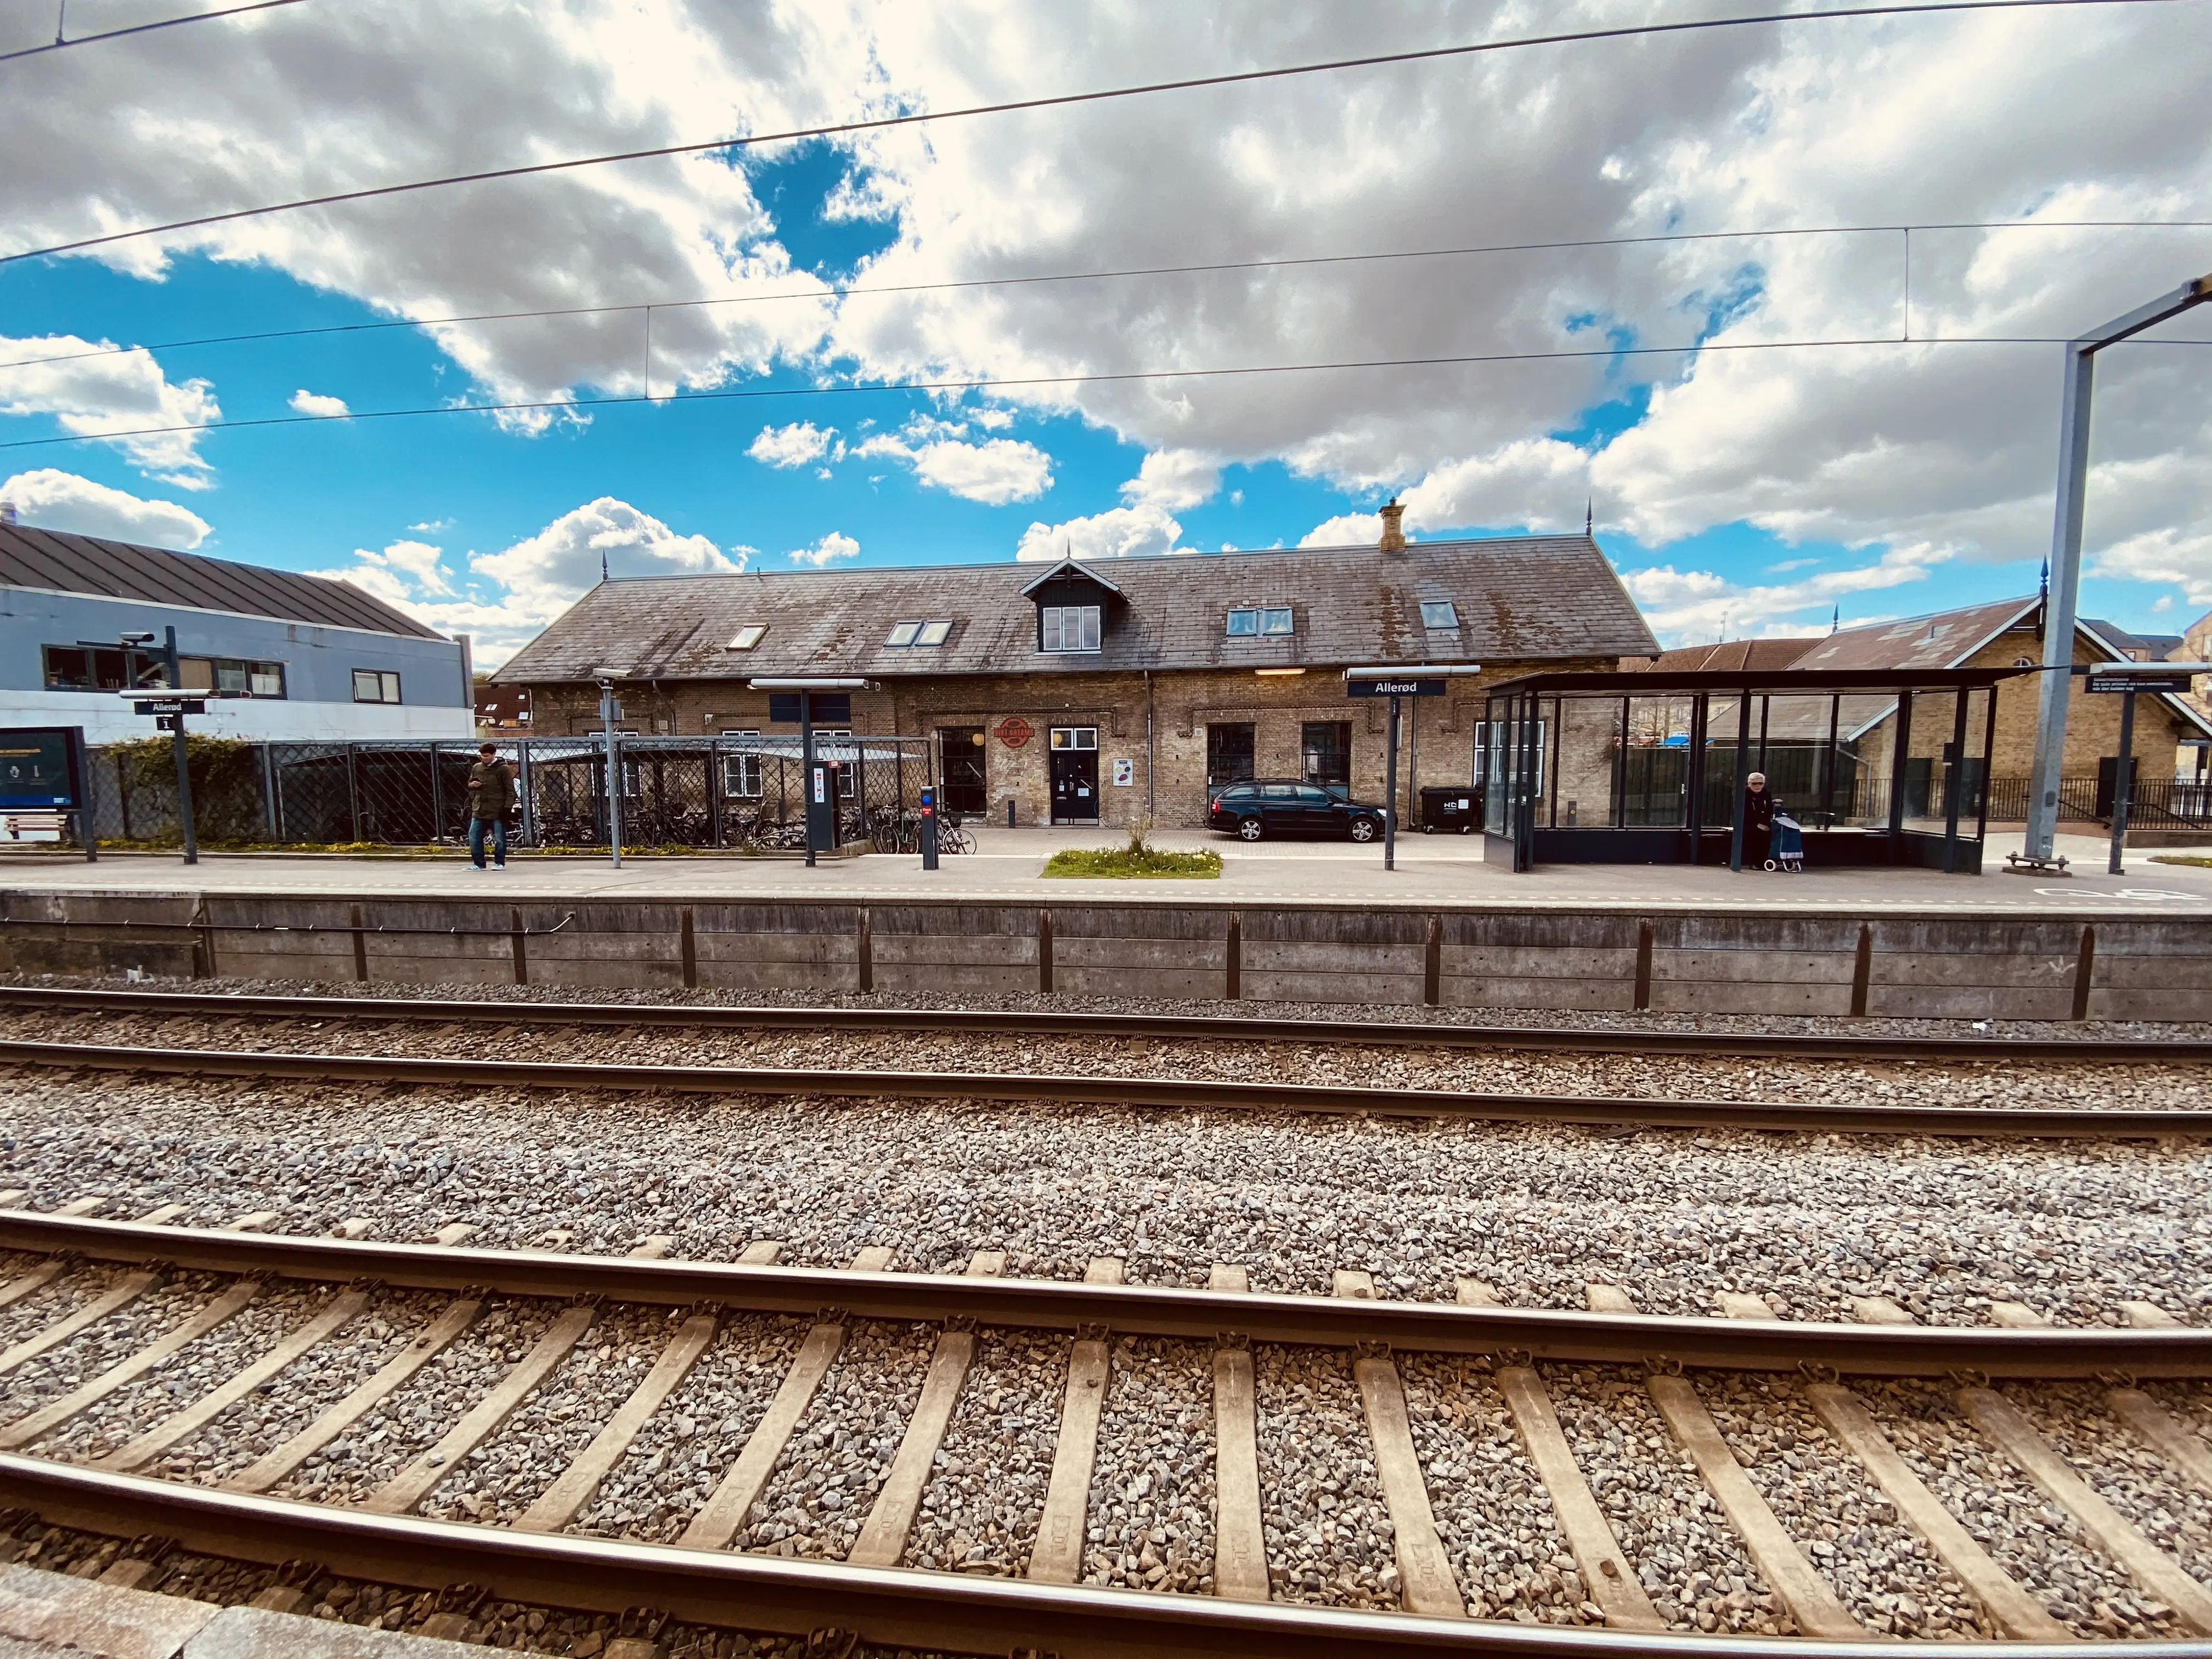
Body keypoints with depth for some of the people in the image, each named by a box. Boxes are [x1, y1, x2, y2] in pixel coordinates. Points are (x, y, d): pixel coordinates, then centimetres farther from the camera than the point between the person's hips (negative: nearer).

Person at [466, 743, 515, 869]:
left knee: (499, 839, 2)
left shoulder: (504, 769, -4)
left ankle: (500, 863, 14)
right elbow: (469, 784, 23)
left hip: (497, 811, -5)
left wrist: (507, 807, -13)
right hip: (479, 811, 5)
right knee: (474, 837, 4)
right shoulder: (476, 768, 10)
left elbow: (510, 790, -6)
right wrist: (473, 785, -3)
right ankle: (478, 864, 13)